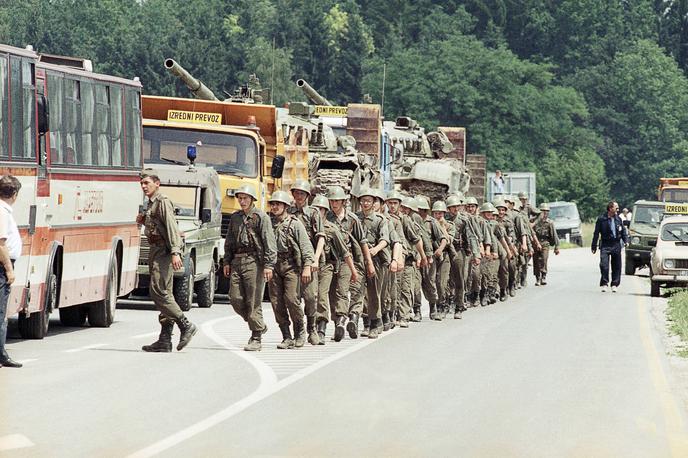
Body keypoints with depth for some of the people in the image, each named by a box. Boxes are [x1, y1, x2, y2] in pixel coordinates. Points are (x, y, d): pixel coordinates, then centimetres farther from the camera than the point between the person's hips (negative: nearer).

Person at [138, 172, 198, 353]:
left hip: (164, 251, -10)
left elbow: (171, 227, -20)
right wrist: (144, 221, 10)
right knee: (164, 294, 6)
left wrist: (175, 252, -29)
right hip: (156, 251, 10)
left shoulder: (163, 202, -10)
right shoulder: (151, 204, 20)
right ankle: (165, 340, 5)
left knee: (158, 291, -16)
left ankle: (185, 325, -10)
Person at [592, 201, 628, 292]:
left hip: (616, 245, 4)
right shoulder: (601, 219, -4)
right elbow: (596, 233, -1)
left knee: (616, 266, 6)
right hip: (605, 245, -4)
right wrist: (594, 246, -2)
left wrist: (626, 240, -1)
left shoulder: (618, 219, 8)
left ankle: (614, 285, 15)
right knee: (604, 265, -13)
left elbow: (623, 231, 16)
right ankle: (604, 284, -4)